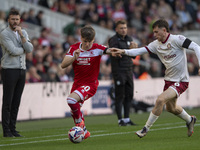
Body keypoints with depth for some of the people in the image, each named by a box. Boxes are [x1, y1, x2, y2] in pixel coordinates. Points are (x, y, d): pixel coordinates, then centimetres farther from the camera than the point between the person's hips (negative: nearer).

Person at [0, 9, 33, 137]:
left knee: (16, 102, 7)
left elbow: (29, 49, -2)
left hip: (22, 70, 6)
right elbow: (13, 51, -18)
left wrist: (21, 35, -9)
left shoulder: (23, 33, 13)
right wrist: (24, 49, 0)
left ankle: (13, 128, 11)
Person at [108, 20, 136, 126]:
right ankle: (120, 120, -3)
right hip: (119, 72, -7)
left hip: (128, 71, 7)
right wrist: (128, 49, -28)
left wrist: (133, 49, -4)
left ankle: (127, 119, 15)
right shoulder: (114, 40, -7)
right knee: (120, 96, -6)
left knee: (129, 95, 8)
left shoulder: (129, 39, 15)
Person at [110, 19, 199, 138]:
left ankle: (146, 128, -11)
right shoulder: (156, 44, 3)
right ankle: (190, 120, 50)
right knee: (171, 108, 22)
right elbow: (141, 51, -2)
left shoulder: (176, 39, -16)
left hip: (181, 81, -8)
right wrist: (124, 51, -16)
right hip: (169, 79, 8)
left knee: (160, 100, -23)